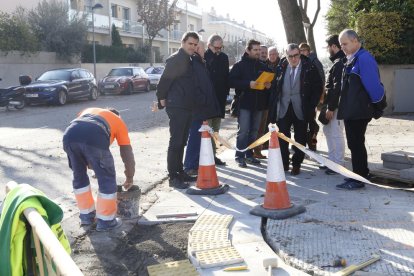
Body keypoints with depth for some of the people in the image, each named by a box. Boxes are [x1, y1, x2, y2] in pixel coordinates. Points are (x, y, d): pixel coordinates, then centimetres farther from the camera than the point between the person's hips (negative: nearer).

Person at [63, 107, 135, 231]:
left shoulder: (87, 111, 44)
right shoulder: (118, 121, 34)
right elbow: (127, 154, 33)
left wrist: (90, 164, 50)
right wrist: (129, 177, 46)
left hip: (70, 135, 4)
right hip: (94, 138, -4)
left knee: (79, 176, 25)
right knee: (107, 179, 15)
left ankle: (86, 215, 37)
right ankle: (106, 221, 23)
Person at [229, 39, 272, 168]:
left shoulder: (263, 66, 13)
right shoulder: (240, 65, -2)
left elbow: (270, 80, 20)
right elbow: (231, 81, -11)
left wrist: (268, 85, -4)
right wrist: (248, 84, -21)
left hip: (258, 104, 5)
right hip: (244, 103, -5)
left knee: (254, 131, 10)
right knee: (243, 131, -7)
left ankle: (249, 154, 21)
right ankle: (240, 156, 0)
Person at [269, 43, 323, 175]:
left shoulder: (309, 67, -5)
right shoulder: (281, 67, 2)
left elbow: (318, 87, -1)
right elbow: (275, 86, 8)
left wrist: (311, 105, -6)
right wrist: (274, 107, 2)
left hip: (301, 110, -2)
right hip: (283, 108, 2)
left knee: (300, 138, 7)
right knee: (282, 137, 3)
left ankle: (296, 164, 19)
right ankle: (283, 164, 16)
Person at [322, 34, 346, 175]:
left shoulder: (339, 63, -16)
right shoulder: (338, 62, 16)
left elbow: (337, 88, -21)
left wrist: (331, 107, -21)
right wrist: (327, 104, 16)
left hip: (336, 105, -11)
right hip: (332, 104, 11)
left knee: (336, 134, -5)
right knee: (328, 130, 17)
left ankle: (339, 164, 3)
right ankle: (332, 160, 25)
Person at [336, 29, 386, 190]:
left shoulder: (364, 58, -16)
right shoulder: (351, 60, 14)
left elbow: (372, 84, -18)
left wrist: (379, 104, -9)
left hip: (359, 111, -9)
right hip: (351, 111, 9)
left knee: (355, 144, -3)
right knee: (355, 143, 16)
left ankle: (358, 179, 6)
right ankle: (362, 174, 28)